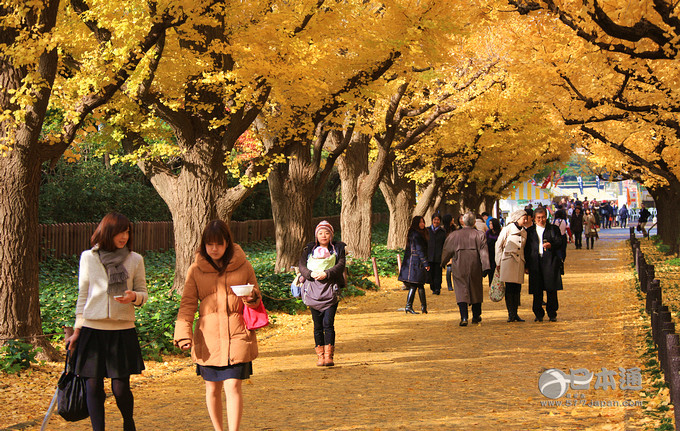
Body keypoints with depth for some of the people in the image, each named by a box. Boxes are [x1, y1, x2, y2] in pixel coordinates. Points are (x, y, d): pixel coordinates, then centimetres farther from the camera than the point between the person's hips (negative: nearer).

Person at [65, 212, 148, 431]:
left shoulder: (135, 260, 4)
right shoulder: (88, 257, 5)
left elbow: (143, 294, 8)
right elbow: (83, 295, 10)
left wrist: (134, 296, -16)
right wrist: (77, 330, 9)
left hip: (122, 331, 0)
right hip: (92, 329, 1)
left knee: (120, 387, 0)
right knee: (93, 386, -1)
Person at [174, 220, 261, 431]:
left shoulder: (243, 266, 3)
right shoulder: (196, 269, 4)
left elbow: (257, 298, 12)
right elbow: (187, 304, 4)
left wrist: (253, 299, -12)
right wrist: (183, 333, -9)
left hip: (237, 337, -1)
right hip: (208, 338, 2)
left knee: (233, 386, -10)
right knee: (213, 388, 10)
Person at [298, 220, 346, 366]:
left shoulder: (338, 248, 10)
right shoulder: (309, 249, 15)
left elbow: (340, 266, -2)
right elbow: (302, 265, 5)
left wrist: (326, 273, -17)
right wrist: (311, 273, -15)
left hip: (330, 290, -2)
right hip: (313, 290, 2)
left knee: (328, 323, -12)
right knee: (317, 325, 3)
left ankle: (329, 356, -11)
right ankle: (320, 356, 10)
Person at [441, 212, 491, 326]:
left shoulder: (454, 235, 1)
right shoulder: (480, 235, -1)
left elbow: (446, 251, 8)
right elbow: (484, 252, -8)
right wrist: (485, 267, -11)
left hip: (459, 267, -1)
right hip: (475, 267, 1)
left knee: (461, 291, -2)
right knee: (476, 290, 16)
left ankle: (464, 317, -16)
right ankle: (476, 316, 27)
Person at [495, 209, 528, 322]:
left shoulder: (524, 232, 15)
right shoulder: (507, 229, -1)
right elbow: (498, 245, 1)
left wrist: (525, 264, 16)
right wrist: (499, 262, -2)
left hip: (519, 262, 5)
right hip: (508, 261, -5)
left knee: (517, 289, 3)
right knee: (509, 289, -6)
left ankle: (515, 313, 8)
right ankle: (511, 314, -3)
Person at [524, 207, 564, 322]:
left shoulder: (553, 229, 11)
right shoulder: (530, 231, 16)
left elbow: (560, 242, 2)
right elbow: (526, 248, 14)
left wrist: (551, 245, -19)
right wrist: (527, 264, 6)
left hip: (550, 262, -1)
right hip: (535, 263, 1)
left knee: (551, 289, -3)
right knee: (537, 291, 0)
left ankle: (552, 314, 5)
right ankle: (538, 315, 8)